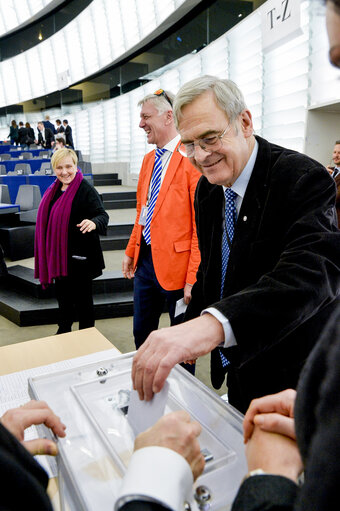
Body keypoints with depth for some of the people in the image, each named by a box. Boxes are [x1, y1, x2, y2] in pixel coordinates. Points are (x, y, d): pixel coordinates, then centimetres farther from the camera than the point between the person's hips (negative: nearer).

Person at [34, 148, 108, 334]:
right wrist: (49, 253, 18)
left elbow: (102, 215, -24)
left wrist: (94, 222, -48)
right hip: (58, 255, 8)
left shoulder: (86, 190, -14)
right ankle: (63, 331, 38)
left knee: (82, 299, 5)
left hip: (78, 256, -8)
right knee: (62, 295, 20)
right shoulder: (53, 190, 9)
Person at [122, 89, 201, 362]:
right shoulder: (149, 159, 12)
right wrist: (131, 251, 16)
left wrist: (193, 277, -19)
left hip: (176, 264, -8)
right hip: (145, 259, 8)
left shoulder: (192, 158, -15)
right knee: (141, 334, 20)